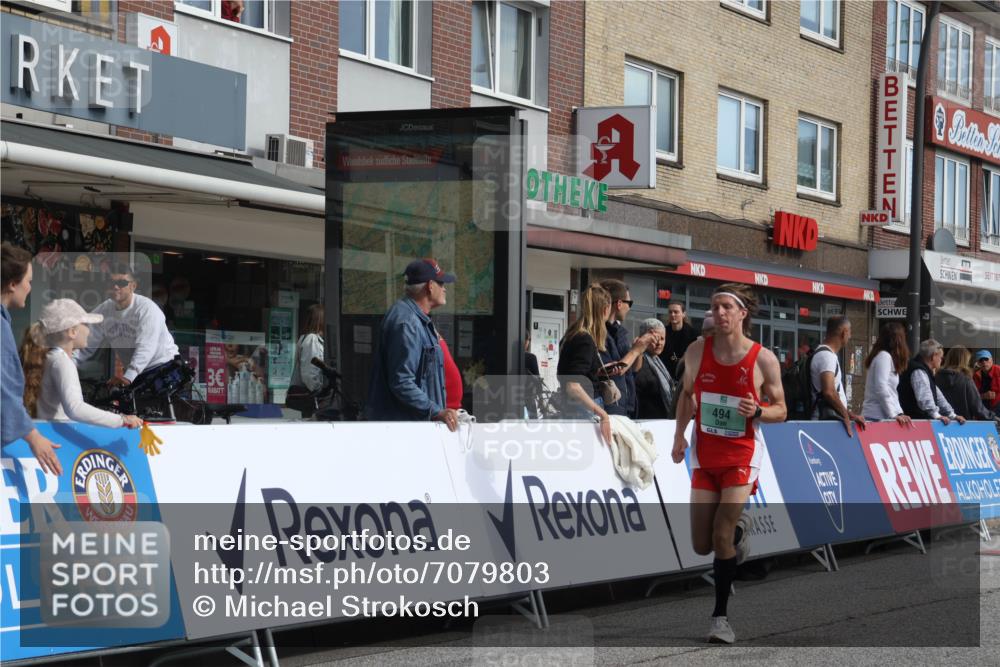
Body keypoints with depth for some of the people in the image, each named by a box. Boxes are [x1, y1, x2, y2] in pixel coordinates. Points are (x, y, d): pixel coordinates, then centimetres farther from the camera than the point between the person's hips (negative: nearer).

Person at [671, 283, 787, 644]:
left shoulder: (764, 359, -13)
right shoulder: (697, 351, -5)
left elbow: (781, 410, -3)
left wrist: (757, 411, -24)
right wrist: (679, 435, 5)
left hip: (742, 455, -3)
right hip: (704, 454, 3)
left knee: (721, 538, -13)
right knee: (701, 546, 4)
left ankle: (721, 616, 4)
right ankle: (738, 527, 39)